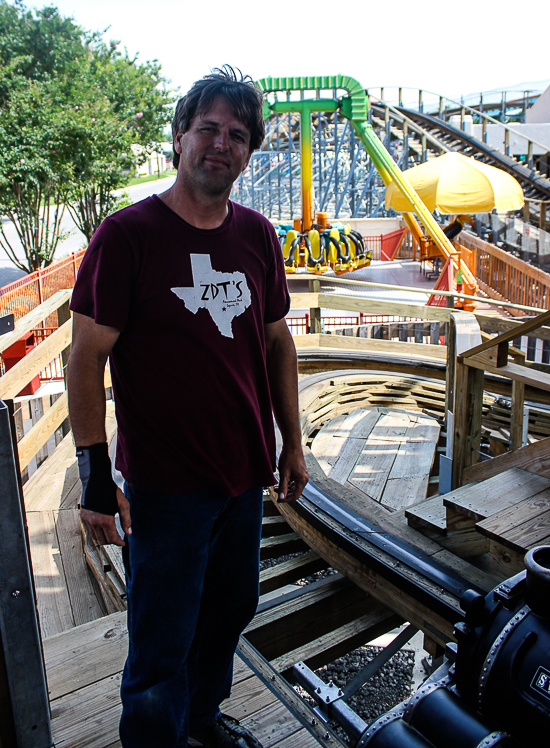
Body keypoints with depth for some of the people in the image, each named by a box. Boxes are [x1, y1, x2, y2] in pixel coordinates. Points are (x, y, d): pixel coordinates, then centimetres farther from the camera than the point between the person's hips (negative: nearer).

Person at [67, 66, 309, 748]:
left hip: (246, 474, 6)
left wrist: (292, 442, 11)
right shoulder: (127, 233, -12)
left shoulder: (256, 234, 4)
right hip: (164, 484, -6)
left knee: (230, 612, 23)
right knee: (162, 647, 8)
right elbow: (86, 358, -12)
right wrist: (95, 478, -14)